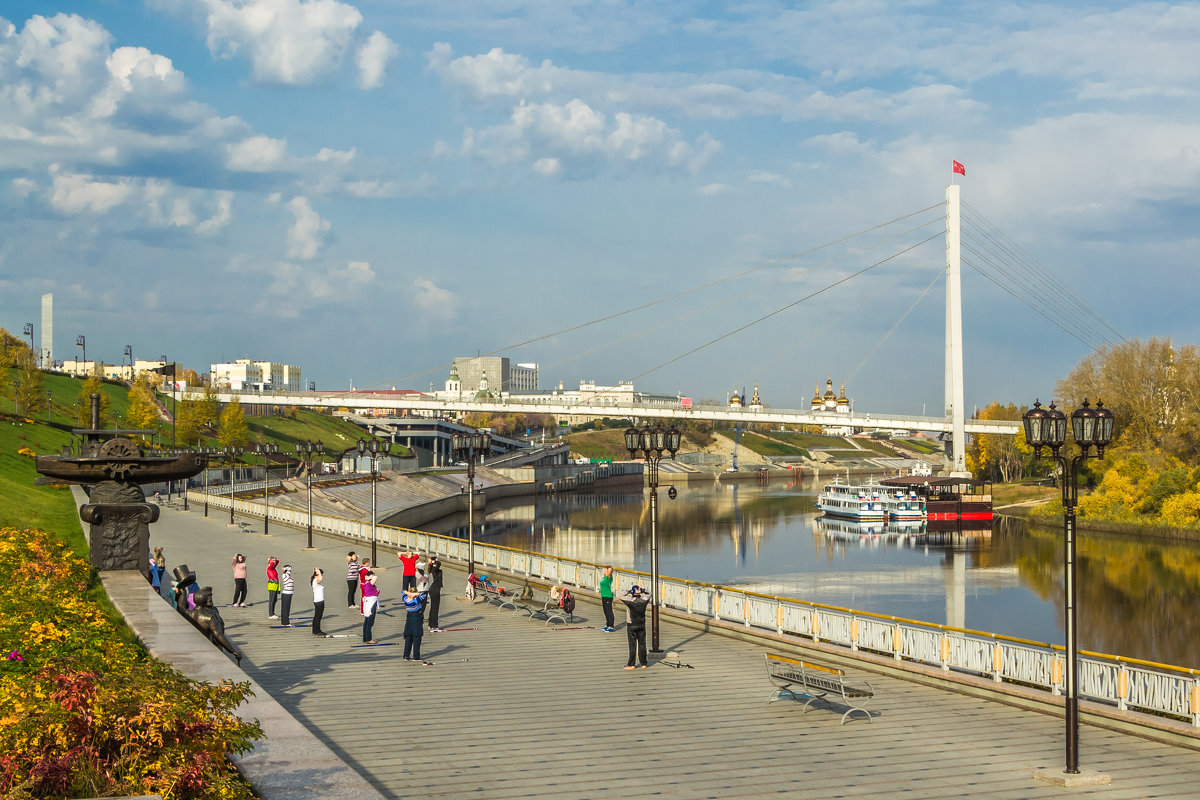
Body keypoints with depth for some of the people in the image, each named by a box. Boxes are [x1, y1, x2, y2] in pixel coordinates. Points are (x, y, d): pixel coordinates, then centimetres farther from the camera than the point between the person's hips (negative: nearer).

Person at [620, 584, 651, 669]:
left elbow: (621, 596, -6)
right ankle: (644, 663, 17)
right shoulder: (644, 600, -7)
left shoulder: (630, 600, -19)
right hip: (642, 625, 3)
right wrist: (643, 591, 0)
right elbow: (649, 594, 13)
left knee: (632, 645, 1)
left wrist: (628, 591, -5)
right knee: (642, 644, 10)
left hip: (631, 626, -3)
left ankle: (631, 664, 5)